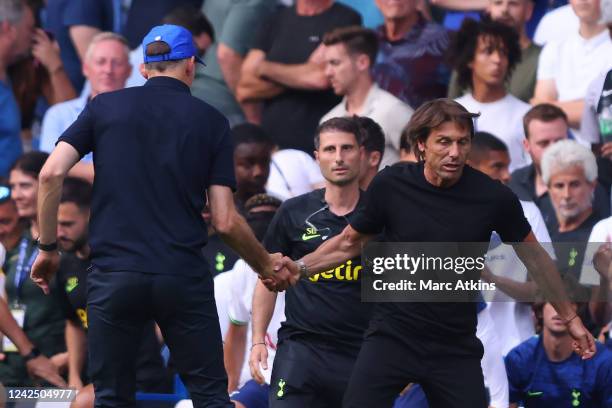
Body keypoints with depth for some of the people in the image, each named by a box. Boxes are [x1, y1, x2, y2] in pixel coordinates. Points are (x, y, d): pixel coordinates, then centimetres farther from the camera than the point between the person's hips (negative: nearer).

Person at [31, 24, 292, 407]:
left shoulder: (105, 106, 8)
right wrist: (267, 266, 17)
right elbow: (225, 221, 2)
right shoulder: (211, 121, 6)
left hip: (113, 275, 1)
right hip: (184, 277, -1)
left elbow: (51, 174, -2)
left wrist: (48, 247, 9)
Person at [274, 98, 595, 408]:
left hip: (457, 348, 0)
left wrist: (569, 316, 14)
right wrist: (300, 267, -5)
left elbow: (533, 256, 7)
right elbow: (350, 242, 9)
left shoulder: (493, 197, -9)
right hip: (392, 336, 0)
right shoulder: (390, 185, -8)